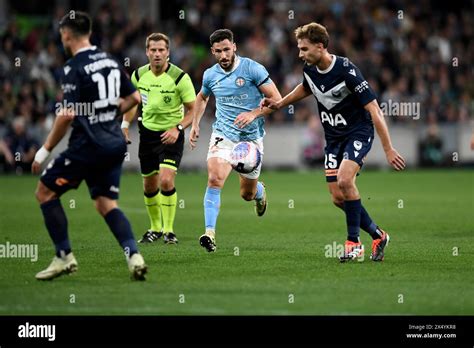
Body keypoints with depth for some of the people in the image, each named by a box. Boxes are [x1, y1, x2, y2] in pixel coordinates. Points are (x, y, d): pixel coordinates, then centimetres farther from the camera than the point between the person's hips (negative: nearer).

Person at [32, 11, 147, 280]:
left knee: (45, 192, 7)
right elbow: (134, 98, 17)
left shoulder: (74, 68, -13)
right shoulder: (110, 61, 9)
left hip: (88, 144, -7)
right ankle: (134, 255, -10)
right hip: (115, 144, 7)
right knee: (107, 204, 10)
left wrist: (45, 151, -12)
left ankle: (65, 257, 6)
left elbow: (67, 115, -19)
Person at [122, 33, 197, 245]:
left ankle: (168, 230, -6)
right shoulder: (139, 75, -2)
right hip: (148, 132, 4)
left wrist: (178, 128, -23)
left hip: (171, 135, -4)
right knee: (149, 186, 10)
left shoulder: (180, 77, -15)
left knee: (166, 180, -20)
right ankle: (156, 227, 30)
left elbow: (193, 110, -9)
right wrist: (125, 124, 5)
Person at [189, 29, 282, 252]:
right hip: (223, 135, 2)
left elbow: (276, 99, -11)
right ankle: (210, 233, -27)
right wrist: (195, 124, 15)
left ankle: (260, 191, 49)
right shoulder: (210, 75, 2)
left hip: (251, 137, -1)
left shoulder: (252, 69, -11)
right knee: (215, 179, -24)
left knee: (247, 194, 10)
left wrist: (253, 114, -23)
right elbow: (202, 98, 25)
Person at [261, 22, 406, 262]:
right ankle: (377, 235, 18)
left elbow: (374, 110, -24)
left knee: (344, 180, -29)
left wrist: (388, 150, -25)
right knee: (338, 198, 0)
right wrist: (279, 104, 14)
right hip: (333, 137, 7)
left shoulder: (346, 71, -26)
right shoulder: (309, 70, -5)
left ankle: (353, 241, -15)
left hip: (359, 132, -7)